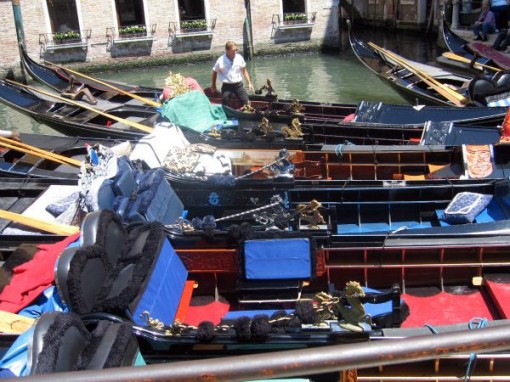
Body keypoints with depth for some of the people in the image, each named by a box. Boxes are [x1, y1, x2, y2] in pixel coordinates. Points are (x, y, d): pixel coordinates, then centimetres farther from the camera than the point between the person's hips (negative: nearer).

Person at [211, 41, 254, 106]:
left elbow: (244, 71, 10)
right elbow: (215, 72, 5)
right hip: (226, 86, -2)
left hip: (238, 85, 2)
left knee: (247, 103, -8)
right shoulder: (220, 61, -11)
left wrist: (249, 83, 4)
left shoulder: (239, 58, -4)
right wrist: (213, 86, 13)